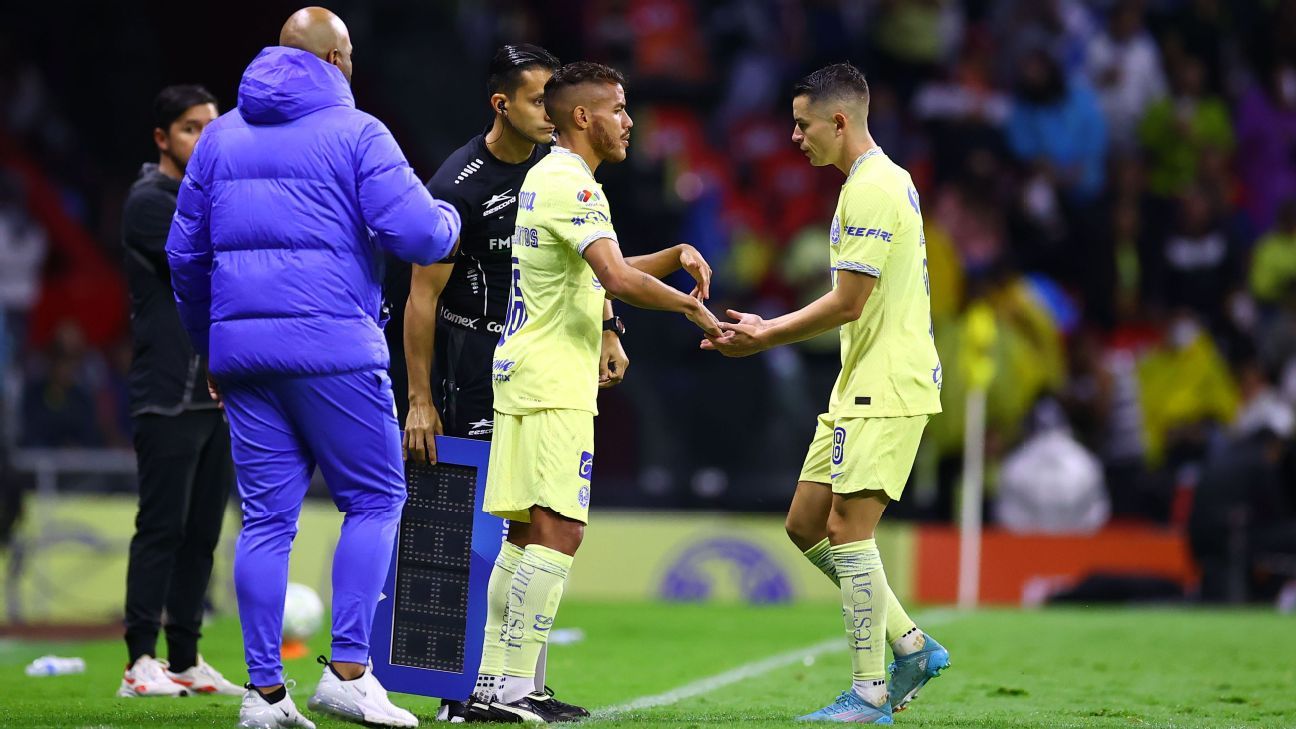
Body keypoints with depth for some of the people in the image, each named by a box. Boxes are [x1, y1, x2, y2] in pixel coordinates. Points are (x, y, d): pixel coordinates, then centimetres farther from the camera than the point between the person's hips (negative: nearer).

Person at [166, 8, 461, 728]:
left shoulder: (222, 136, 15)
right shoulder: (355, 133, -3)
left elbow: (186, 252, 18)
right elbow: (416, 234, -12)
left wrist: (211, 347, 28)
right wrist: (447, 217, 12)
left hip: (242, 348, 5)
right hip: (333, 345, -5)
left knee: (267, 516, 6)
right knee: (376, 499, 4)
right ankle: (348, 669, -6)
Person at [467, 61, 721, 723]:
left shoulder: (545, 178, 19)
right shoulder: (571, 184, -13)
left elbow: (602, 274, 28)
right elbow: (620, 281, -24)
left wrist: (678, 256, 15)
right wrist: (693, 306, -10)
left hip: (520, 373, 10)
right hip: (554, 385, -10)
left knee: (525, 533, 10)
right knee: (557, 532, -12)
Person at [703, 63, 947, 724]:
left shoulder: (872, 189, -15)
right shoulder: (878, 182, 17)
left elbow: (848, 303, -18)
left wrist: (766, 339, -7)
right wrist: (770, 329, 20)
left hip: (886, 390, -10)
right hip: (859, 389, 10)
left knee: (846, 530, -10)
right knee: (806, 525, 10)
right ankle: (912, 646, 14)